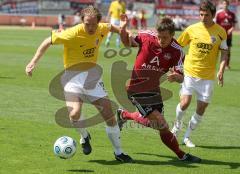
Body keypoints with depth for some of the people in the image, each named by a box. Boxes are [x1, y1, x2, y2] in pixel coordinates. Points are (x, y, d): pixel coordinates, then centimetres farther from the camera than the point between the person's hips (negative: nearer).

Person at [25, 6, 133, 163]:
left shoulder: (101, 29, -6)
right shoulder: (73, 34, -22)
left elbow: (111, 27, 20)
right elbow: (49, 41, -13)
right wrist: (34, 62, -15)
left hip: (92, 75, 4)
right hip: (73, 76, -4)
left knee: (109, 113, -1)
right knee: (74, 114, -26)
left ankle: (118, 152, 16)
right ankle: (85, 137, 10)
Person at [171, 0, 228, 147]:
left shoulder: (220, 32, -2)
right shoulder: (192, 29, -2)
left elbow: (224, 52, 3)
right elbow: (178, 46, 10)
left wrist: (221, 71, -10)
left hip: (207, 76, 1)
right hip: (190, 72, -1)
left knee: (201, 109, 2)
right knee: (185, 102, -15)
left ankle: (187, 136, 20)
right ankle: (178, 125, 16)